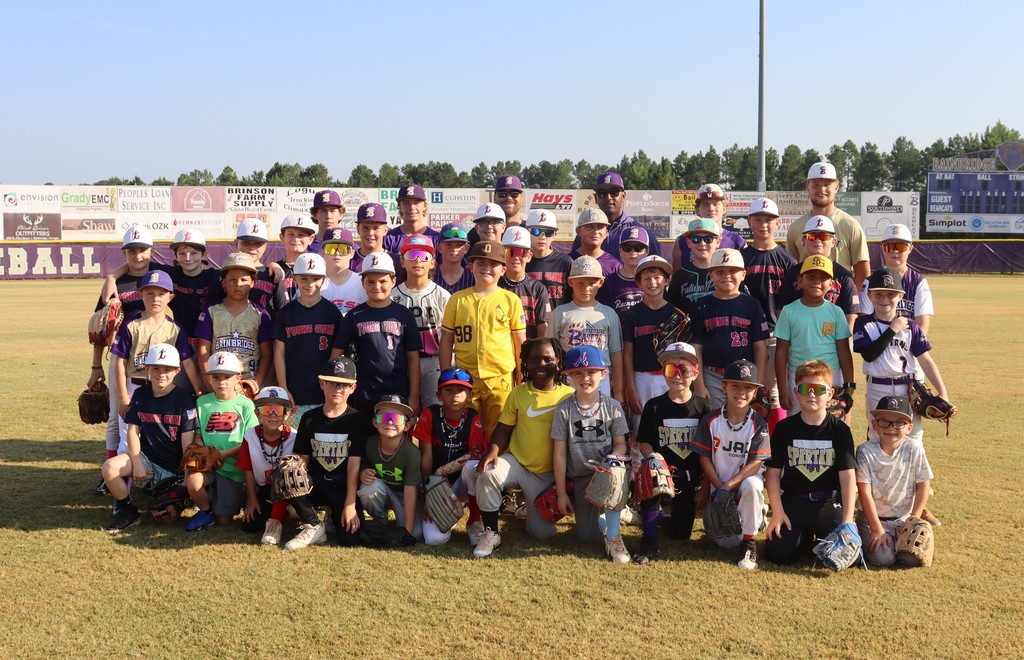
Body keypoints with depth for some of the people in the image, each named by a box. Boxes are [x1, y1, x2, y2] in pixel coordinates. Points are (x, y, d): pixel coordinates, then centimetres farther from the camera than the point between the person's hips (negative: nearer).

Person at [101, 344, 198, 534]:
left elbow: (187, 440, -10)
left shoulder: (184, 399, -8)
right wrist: (137, 463, -12)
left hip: (174, 465, -3)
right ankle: (126, 510, -2)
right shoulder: (140, 395, 3)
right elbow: (133, 430, -1)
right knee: (110, 468, -26)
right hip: (146, 458, 3)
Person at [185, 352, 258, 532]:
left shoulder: (245, 405, -3)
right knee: (193, 481, -33)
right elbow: (197, 438, 5)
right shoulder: (202, 402, 5)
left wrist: (224, 453, -17)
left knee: (223, 520, -1)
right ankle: (205, 511, -1)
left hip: (232, 468, -1)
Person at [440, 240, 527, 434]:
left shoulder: (511, 300, 2)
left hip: (501, 380, -1)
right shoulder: (457, 300, 5)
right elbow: (446, 340, 8)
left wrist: (521, 379, 4)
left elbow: (520, 342, 5)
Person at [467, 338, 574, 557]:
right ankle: (491, 533, -12)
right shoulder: (519, 393, -1)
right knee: (487, 474, -32)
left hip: (549, 473, 0)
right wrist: (493, 450, -20)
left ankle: (533, 507, 32)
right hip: (517, 462, 0)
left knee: (542, 532, -5)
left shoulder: (569, 395, -5)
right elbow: (504, 427, 0)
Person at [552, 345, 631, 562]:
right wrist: (561, 494, -4)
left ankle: (613, 538, -24)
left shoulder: (612, 407, -1)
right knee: (587, 536, -6)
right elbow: (559, 453, -2)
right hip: (580, 476, 1)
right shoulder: (564, 410, -2)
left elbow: (620, 444, -1)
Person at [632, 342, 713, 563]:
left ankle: (660, 517, 36)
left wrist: (705, 487, -6)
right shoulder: (654, 406, -1)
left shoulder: (703, 406, -1)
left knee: (679, 534, 0)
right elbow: (644, 444, -3)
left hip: (691, 478, 1)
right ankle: (649, 540, -23)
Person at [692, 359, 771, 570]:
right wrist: (719, 487, -13)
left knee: (751, 486, -39)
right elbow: (704, 458, -3)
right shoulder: (711, 420, -4)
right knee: (726, 542, -10)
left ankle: (749, 540, -17)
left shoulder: (758, 425, -8)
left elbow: (755, 463, -13)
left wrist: (729, 485, -23)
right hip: (718, 485, 2)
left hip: (745, 480, -1)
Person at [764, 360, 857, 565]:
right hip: (792, 501, 1)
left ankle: (820, 535, 16)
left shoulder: (840, 430, -2)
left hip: (829, 503, -1)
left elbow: (848, 475, -8)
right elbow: (773, 472, 2)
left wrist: (847, 520, -15)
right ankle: (803, 535, 18)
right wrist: (777, 513, -7)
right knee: (778, 553, -17)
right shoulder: (785, 428, 1)